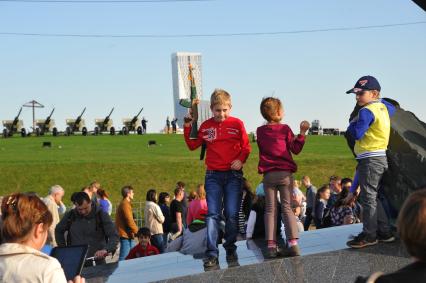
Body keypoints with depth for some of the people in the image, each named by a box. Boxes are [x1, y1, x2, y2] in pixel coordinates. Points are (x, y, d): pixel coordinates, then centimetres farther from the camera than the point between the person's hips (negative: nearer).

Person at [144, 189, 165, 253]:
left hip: (149, 232, 8)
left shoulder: (147, 206, 9)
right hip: (157, 232, -8)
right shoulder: (155, 206, -15)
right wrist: (163, 217, 9)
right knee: (161, 251, -5)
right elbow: (161, 219, -12)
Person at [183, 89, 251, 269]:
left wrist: (241, 160, -14)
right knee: (213, 214, -8)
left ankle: (231, 250, 15)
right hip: (213, 175, 1)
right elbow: (192, 145, 8)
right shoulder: (206, 126, 6)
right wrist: (188, 125, -1)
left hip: (233, 174, -1)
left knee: (232, 214, 0)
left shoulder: (237, 124, 1)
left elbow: (246, 147, 4)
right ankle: (211, 255, -10)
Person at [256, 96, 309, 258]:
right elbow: (296, 149, -1)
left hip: (268, 175, 2)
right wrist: (302, 133, 1)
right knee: (287, 208, 4)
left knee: (270, 210, 6)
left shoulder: (260, 131, 6)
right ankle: (293, 243, -7)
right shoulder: (285, 129, -3)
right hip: (285, 173, -2)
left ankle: (271, 246, 0)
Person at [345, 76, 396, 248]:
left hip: (370, 159, -10)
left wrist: (352, 124, -3)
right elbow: (392, 109, 36)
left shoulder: (366, 112, -16)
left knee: (368, 197, -4)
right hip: (380, 158, 10)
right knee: (372, 197, 16)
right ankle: (384, 232, 18)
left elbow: (357, 134, -22)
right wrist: (380, 99, 33)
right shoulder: (383, 107, 13)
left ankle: (369, 235, 1)